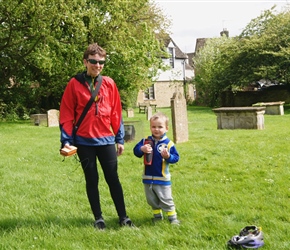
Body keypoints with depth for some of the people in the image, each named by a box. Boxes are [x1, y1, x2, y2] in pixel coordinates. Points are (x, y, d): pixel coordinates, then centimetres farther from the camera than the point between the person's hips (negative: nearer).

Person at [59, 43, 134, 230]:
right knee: (92, 180, 9)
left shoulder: (109, 84, 2)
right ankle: (98, 218, 19)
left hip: (106, 140, 1)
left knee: (113, 179, 6)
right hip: (84, 142, -1)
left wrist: (120, 139, 6)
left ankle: (123, 217, 15)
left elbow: (116, 113, 5)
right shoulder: (75, 84, -4)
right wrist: (66, 140, -9)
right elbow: (67, 114, -4)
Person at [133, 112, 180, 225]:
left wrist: (168, 156, -27)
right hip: (148, 177, 4)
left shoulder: (168, 143, -9)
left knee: (166, 200, 2)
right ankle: (157, 215, 33)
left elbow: (176, 157, -8)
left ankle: (172, 217, 14)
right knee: (152, 200, 16)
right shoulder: (145, 141, -1)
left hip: (162, 178, -4)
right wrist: (142, 149, -26)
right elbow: (136, 150, -6)